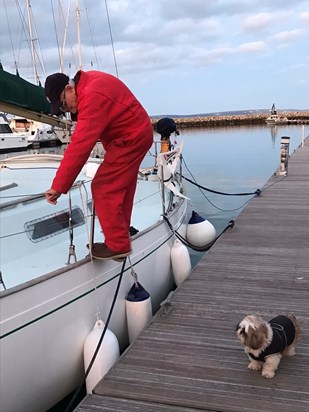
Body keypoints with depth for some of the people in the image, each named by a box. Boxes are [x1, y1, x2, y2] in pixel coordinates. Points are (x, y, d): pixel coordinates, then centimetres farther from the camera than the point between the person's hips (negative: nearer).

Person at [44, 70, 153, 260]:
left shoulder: (93, 97, -27)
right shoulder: (88, 81, 3)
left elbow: (80, 146, -31)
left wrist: (58, 186, -29)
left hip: (130, 138, -10)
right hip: (137, 134, 10)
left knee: (103, 189, -9)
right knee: (120, 189, 15)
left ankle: (117, 245, -1)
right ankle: (121, 237, 26)